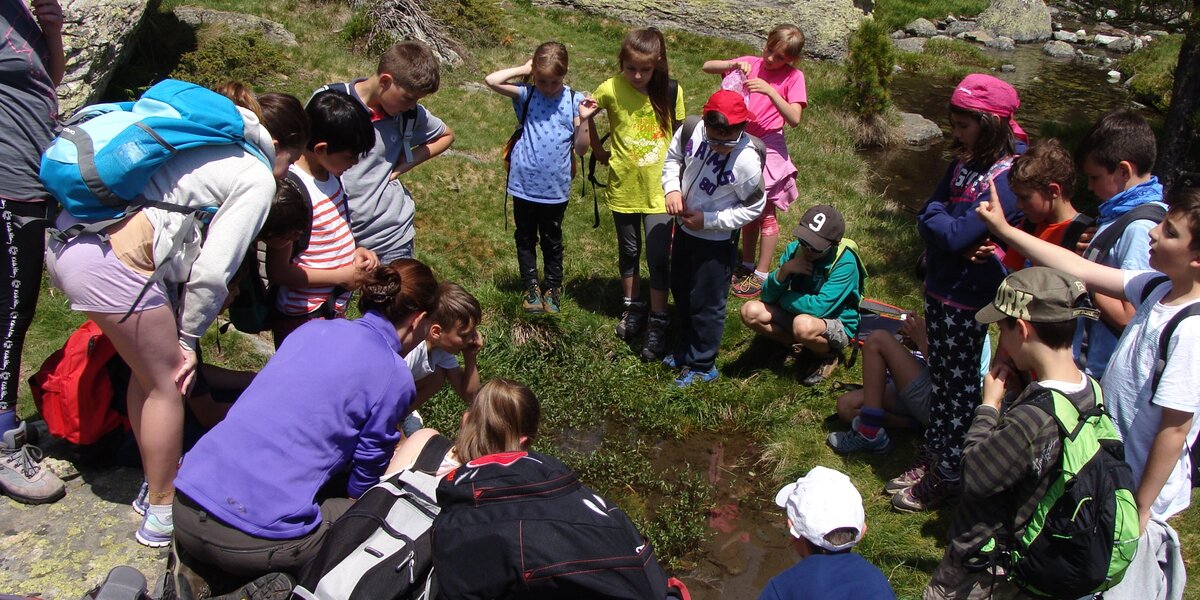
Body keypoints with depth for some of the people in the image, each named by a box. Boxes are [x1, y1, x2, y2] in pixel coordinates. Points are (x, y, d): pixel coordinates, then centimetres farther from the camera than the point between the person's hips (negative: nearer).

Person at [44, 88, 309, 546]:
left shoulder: (208, 143, 23)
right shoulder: (256, 178, -1)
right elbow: (211, 272, -8)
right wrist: (188, 338, 5)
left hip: (67, 236, 9)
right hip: (113, 263, -9)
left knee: (151, 370, 22)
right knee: (168, 382, 8)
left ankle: (157, 483, 38)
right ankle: (162, 513, 22)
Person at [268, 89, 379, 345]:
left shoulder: (331, 175, 2)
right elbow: (277, 271, -21)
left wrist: (354, 252, -1)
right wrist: (343, 276, -18)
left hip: (334, 311, 8)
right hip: (302, 320, -8)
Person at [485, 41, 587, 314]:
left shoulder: (574, 101, -5)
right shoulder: (525, 94, -4)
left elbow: (581, 148, -5)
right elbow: (492, 80, -18)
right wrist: (523, 69, -10)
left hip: (556, 187, 0)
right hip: (524, 184, 1)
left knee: (552, 240, 17)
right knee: (526, 239, 15)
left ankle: (553, 287, 33)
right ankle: (530, 287, 30)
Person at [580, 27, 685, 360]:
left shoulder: (671, 92, -9)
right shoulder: (610, 89, -11)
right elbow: (586, 113, 7)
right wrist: (600, 152, -2)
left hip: (658, 189, -1)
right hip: (624, 186, 1)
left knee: (658, 257, -1)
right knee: (628, 252, 17)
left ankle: (657, 322, 13)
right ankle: (633, 307, 36)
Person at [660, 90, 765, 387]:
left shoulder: (746, 161, -30)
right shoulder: (692, 130, -18)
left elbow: (754, 207, -17)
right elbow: (673, 158, 3)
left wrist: (708, 220, -20)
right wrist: (672, 188, -15)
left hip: (717, 239, -6)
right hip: (685, 227, 6)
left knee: (706, 303, 8)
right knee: (680, 290, 23)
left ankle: (702, 365, 29)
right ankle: (687, 347, 46)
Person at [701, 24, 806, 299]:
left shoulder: (793, 77, -8)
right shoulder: (751, 63, 2)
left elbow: (794, 119, -18)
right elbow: (706, 67, -1)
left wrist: (770, 90, -28)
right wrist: (733, 64, -19)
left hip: (768, 148, -4)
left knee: (765, 213, 4)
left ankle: (761, 274, 14)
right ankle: (747, 264, 30)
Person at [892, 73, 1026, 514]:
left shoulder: (1006, 178, -21)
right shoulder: (964, 165, 6)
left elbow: (956, 234, -27)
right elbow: (925, 219, 1)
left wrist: (938, 218, -8)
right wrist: (955, 234, -17)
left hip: (969, 300, -8)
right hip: (940, 288, 8)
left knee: (959, 386, 6)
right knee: (941, 378, 19)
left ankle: (949, 474, 20)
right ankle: (934, 456, 34)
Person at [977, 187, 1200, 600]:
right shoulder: (1160, 289, -6)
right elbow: (1082, 272, 1)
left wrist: (1141, 511, -16)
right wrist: (1004, 230, 1)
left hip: (1143, 492, -8)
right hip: (1117, 476, 8)